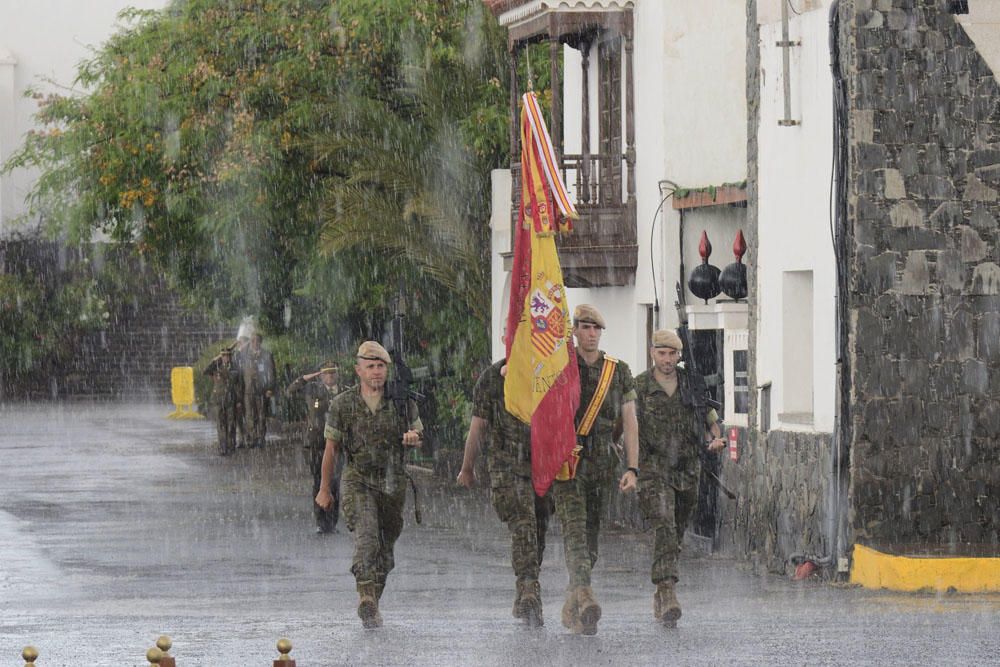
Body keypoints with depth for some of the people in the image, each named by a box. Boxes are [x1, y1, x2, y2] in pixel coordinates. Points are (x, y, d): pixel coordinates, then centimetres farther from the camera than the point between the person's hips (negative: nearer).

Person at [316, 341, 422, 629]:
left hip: (392, 484, 3)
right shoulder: (342, 405, -4)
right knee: (366, 538, -24)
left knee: (385, 549, 12)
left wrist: (412, 438, -15)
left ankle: (371, 603, 31)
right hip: (357, 482, -3)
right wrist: (324, 489, 8)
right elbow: (331, 448, 4)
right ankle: (367, 601, -32)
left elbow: (419, 438, 10)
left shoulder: (402, 402, -2)